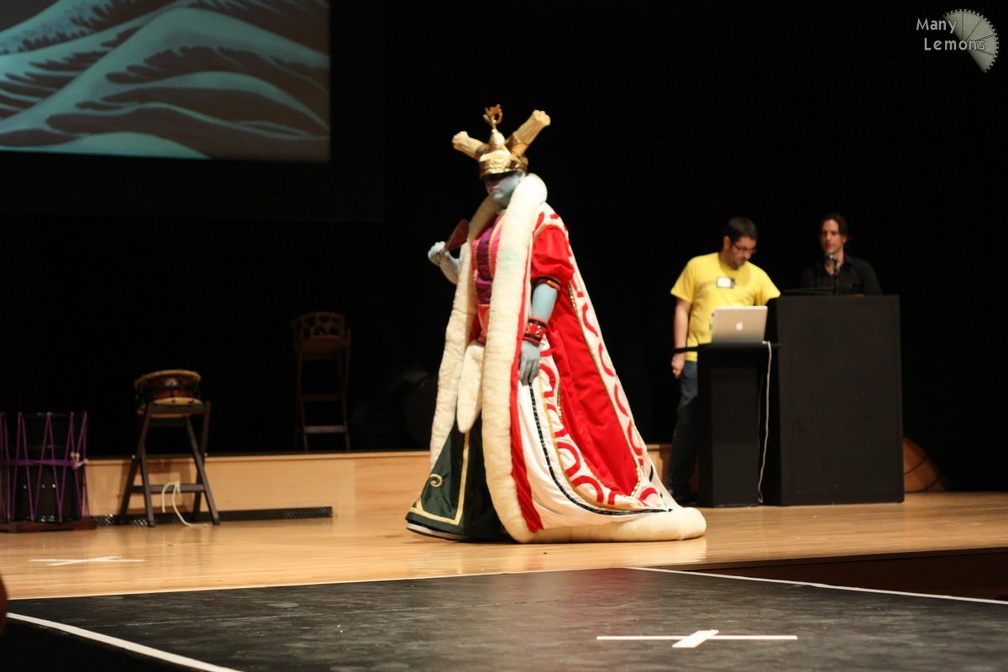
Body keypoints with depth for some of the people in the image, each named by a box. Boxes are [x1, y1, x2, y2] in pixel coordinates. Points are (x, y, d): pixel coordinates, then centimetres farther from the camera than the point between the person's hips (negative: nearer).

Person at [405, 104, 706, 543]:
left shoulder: (540, 220, -6)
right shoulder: (488, 225, 18)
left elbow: (549, 279, -16)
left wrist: (533, 336, -24)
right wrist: (445, 261, 7)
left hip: (524, 346, -8)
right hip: (491, 347, 8)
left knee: (524, 424, -13)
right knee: (476, 427, 4)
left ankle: (538, 515, -10)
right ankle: (480, 516, 6)